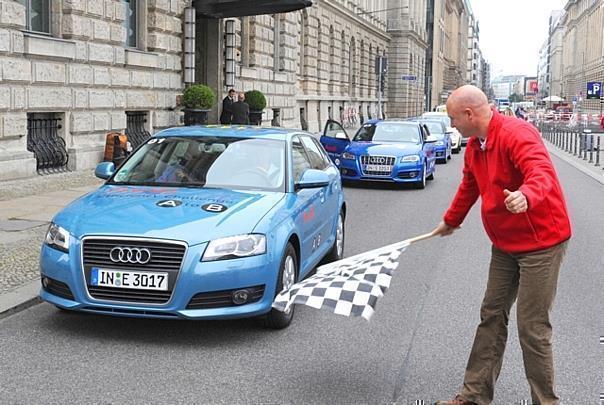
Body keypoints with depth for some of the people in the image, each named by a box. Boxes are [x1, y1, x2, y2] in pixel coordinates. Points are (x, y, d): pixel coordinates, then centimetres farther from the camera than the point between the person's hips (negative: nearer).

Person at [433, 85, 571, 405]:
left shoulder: (516, 134, -21)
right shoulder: (474, 146, 8)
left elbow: (541, 172, -38)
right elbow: (468, 188, 24)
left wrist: (526, 196, -60)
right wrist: (450, 221, 37)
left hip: (541, 243, -9)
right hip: (505, 244, 9)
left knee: (532, 328, -5)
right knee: (491, 316, 12)